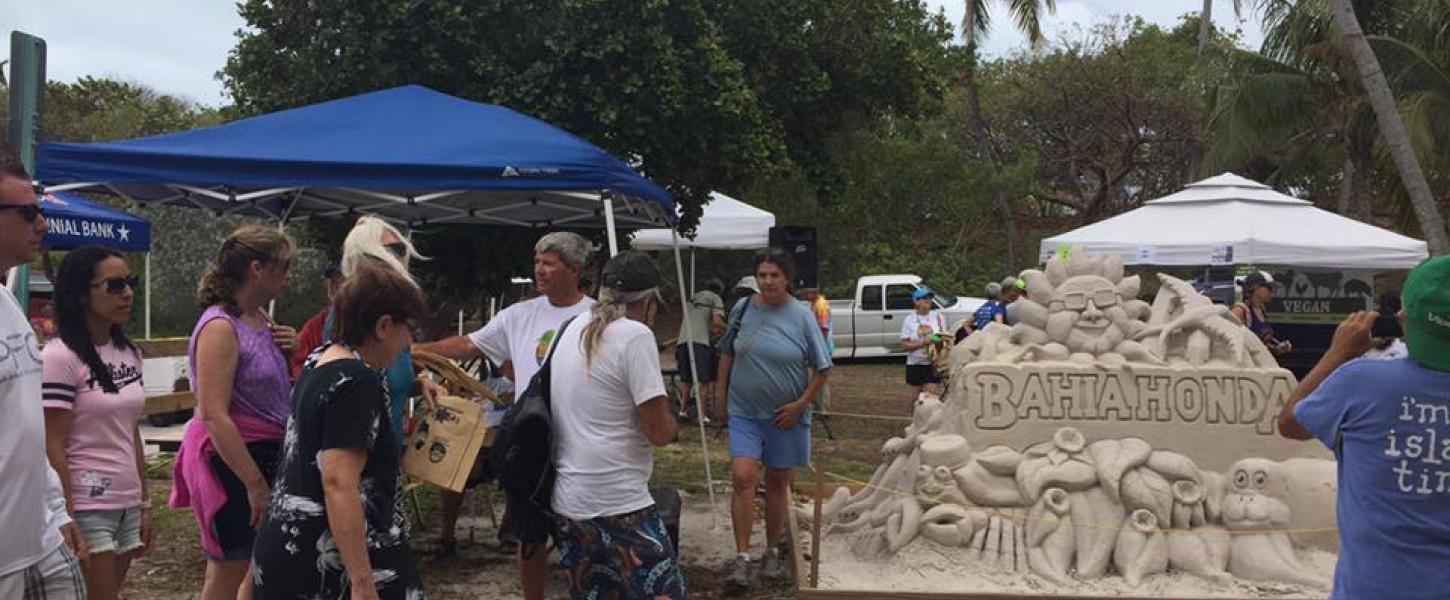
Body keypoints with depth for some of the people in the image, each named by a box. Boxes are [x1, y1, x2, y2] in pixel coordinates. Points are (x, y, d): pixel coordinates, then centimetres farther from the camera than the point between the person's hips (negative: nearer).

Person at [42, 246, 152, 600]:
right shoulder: (59, 357, -13)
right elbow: (53, 450, -14)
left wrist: (144, 504, 12)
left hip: (126, 505, 7)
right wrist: (67, 524, -14)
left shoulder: (128, 353, 8)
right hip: (86, 508, -7)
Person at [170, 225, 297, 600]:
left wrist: (286, 351, 1)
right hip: (232, 459, -9)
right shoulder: (221, 327, -18)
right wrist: (255, 483, -25)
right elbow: (214, 416, -24)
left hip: (267, 453, 9)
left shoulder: (260, 320, 7)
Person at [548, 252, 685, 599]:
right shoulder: (634, 335, -13)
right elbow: (661, 432, -15)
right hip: (617, 505, -8)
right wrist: (669, 422, 6)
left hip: (566, 501, 8)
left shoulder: (574, 330, 10)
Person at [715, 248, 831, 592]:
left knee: (778, 482, 11)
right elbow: (727, 352, 12)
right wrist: (721, 390, 8)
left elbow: (822, 368, -2)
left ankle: (772, 551, 28)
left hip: (785, 416, -1)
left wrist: (801, 404, -9)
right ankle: (742, 557, -5)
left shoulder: (801, 316, -7)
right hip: (745, 412, 1)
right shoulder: (743, 308, -1)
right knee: (742, 477, -12)